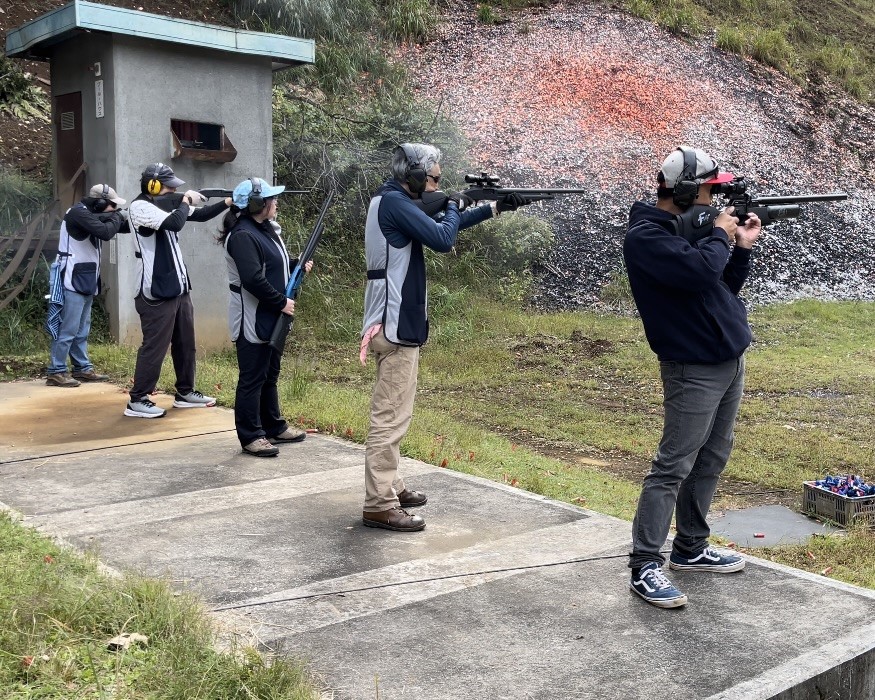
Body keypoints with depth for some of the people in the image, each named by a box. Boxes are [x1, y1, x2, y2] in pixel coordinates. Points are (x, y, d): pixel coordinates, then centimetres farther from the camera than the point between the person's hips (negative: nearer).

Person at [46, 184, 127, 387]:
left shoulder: (92, 214, 13)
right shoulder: (78, 213, -16)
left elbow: (115, 226, 18)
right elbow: (105, 232, -26)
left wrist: (124, 219, 0)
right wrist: (116, 217, -9)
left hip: (85, 280, 10)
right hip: (74, 280, -10)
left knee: (82, 329, 14)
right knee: (68, 329, -8)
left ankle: (83, 368, 21)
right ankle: (56, 372, -3)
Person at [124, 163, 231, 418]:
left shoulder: (166, 204, 12)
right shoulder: (140, 207, -14)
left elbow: (200, 215, 18)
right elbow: (174, 223, -28)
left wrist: (228, 202, 6)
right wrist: (186, 200, -11)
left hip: (179, 288, 9)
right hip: (156, 292, -9)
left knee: (186, 342, 15)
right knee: (155, 346, -5)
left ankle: (185, 392, 27)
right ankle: (137, 401, 4)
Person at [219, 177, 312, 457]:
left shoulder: (267, 229, 13)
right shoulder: (243, 235, -19)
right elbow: (253, 279, -27)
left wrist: (297, 265, 6)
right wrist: (281, 302, -21)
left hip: (270, 317, 10)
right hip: (252, 320, -10)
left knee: (270, 375, 19)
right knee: (252, 378, -2)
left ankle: (274, 426, 30)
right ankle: (251, 436, 6)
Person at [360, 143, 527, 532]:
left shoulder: (393, 202, 15)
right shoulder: (395, 202, -16)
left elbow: (442, 224, 23)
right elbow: (443, 239, -23)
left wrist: (495, 207, 21)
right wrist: (454, 207, -3)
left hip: (396, 323, 11)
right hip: (396, 326, -11)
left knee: (392, 413, 17)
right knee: (391, 416, -9)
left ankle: (390, 486, 27)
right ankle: (379, 505, -6)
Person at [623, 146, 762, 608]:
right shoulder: (645, 237, -16)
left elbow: (725, 287, 18)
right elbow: (700, 271, -31)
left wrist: (741, 248, 4)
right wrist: (721, 236, -13)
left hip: (730, 360, 10)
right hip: (694, 368, -9)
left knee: (712, 460, 15)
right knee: (673, 466, -9)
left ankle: (690, 548, 27)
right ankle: (644, 567, -4)